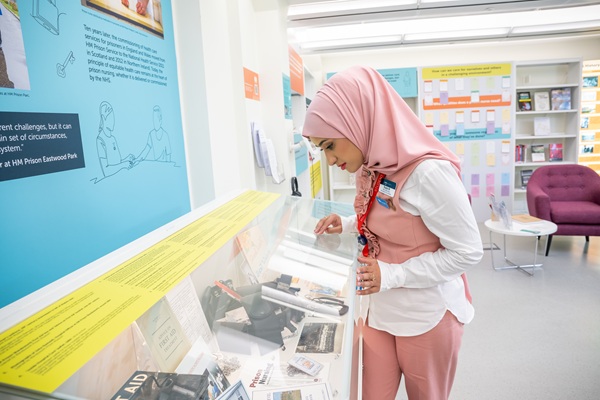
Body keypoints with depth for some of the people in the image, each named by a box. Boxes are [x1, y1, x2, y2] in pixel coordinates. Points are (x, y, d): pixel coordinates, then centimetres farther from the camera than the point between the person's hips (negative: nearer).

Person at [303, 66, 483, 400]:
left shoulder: (429, 172, -26)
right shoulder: (370, 169, -2)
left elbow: (468, 252, -20)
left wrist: (391, 275, -24)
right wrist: (347, 225, -4)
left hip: (427, 316, -6)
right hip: (378, 310, 6)